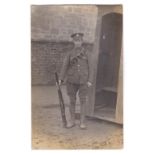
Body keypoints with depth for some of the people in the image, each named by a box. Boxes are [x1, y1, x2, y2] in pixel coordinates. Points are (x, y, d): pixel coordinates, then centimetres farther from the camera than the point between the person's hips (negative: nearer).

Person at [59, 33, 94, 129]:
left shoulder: (88, 53, 1)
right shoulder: (70, 54, 6)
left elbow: (90, 67, -2)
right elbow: (65, 67, 0)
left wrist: (90, 81, -11)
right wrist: (61, 79, -10)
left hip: (83, 80, -2)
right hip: (72, 80, 2)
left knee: (83, 101, 0)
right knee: (72, 101, 6)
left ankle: (82, 122, 10)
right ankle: (72, 121, 17)